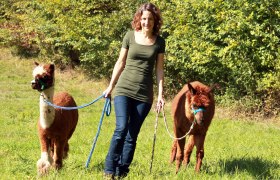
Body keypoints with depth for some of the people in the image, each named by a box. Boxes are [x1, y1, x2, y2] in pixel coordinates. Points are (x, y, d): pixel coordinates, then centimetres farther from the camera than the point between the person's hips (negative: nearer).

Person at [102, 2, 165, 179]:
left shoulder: (159, 42, 4)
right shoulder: (130, 36, 1)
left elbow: (159, 69, 6)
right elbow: (121, 63, 7)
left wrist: (161, 94, -1)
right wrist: (110, 86, 8)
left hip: (144, 94, 2)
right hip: (124, 89, -1)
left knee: (132, 135, 3)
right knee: (121, 128, -16)